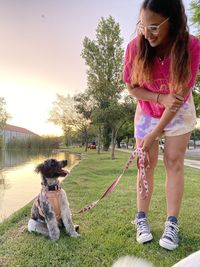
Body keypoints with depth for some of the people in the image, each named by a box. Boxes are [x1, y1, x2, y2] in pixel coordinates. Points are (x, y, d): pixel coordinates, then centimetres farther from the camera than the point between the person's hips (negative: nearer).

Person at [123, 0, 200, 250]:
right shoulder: (135, 47, -22)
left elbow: (179, 95, -25)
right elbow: (131, 87, -12)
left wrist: (154, 134, -24)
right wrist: (161, 98, -29)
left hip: (179, 112, -1)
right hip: (146, 112, 1)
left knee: (174, 162, -5)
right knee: (147, 163, -1)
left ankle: (172, 223, 2)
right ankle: (141, 218, 7)